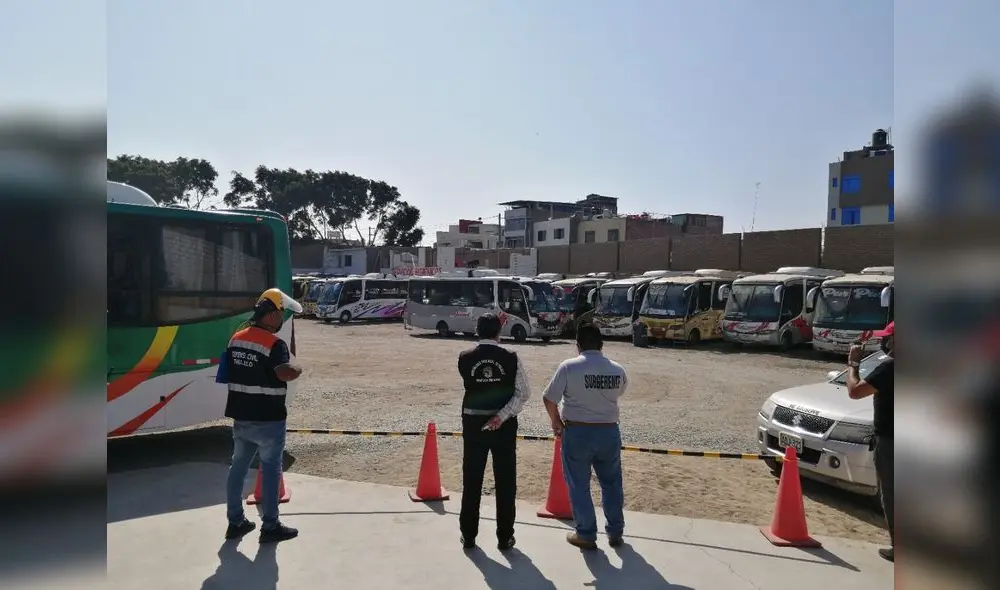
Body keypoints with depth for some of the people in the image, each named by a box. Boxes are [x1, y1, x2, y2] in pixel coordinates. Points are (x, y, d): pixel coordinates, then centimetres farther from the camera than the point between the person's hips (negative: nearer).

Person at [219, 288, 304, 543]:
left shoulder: (236, 338, 8)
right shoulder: (275, 344, -19)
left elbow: (230, 373, 16)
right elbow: (285, 373, -33)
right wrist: (298, 370, -14)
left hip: (241, 416, 8)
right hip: (267, 419, -7)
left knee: (238, 466, 15)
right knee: (270, 470, 3)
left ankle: (235, 521, 26)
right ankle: (270, 526, 11)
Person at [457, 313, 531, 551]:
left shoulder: (465, 358, -6)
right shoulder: (511, 357, -8)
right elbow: (523, 393, -12)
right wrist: (502, 416, -16)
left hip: (473, 424, 1)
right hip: (504, 425, -1)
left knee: (471, 481, 12)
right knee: (505, 482, 10)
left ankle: (468, 535, 21)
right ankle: (504, 537, 17)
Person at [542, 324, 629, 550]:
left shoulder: (569, 366, -12)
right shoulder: (618, 370, -1)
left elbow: (549, 399, -9)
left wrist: (556, 421, 8)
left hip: (577, 432, -3)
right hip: (609, 432, 3)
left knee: (579, 486, 11)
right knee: (612, 483, 19)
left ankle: (586, 535, 20)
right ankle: (615, 533, 30)